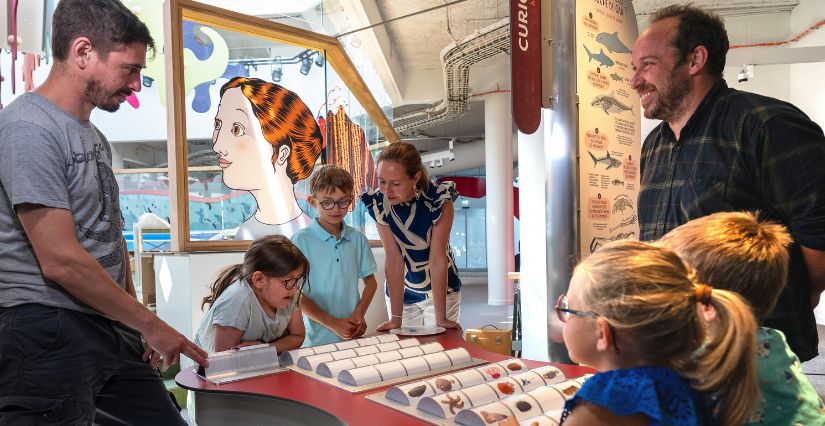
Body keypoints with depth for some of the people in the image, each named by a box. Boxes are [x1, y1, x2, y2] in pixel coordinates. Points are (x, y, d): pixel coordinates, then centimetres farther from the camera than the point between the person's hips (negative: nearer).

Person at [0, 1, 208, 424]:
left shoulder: (92, 135, 14)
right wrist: (150, 324, -11)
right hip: (50, 336, -8)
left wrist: (137, 322, 14)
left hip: (111, 328, 8)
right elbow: (61, 261, -20)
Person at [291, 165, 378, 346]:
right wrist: (332, 323, -14)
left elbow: (370, 281, 12)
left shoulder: (358, 239, 4)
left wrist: (359, 314, -5)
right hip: (318, 338, -3)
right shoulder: (301, 240, -8)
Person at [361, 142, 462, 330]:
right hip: (402, 291, 2)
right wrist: (396, 317, -22)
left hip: (441, 288, -1)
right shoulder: (378, 203, -18)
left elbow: (437, 258, -23)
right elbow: (393, 259, -20)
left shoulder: (440, 199, -24)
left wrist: (441, 318, -22)